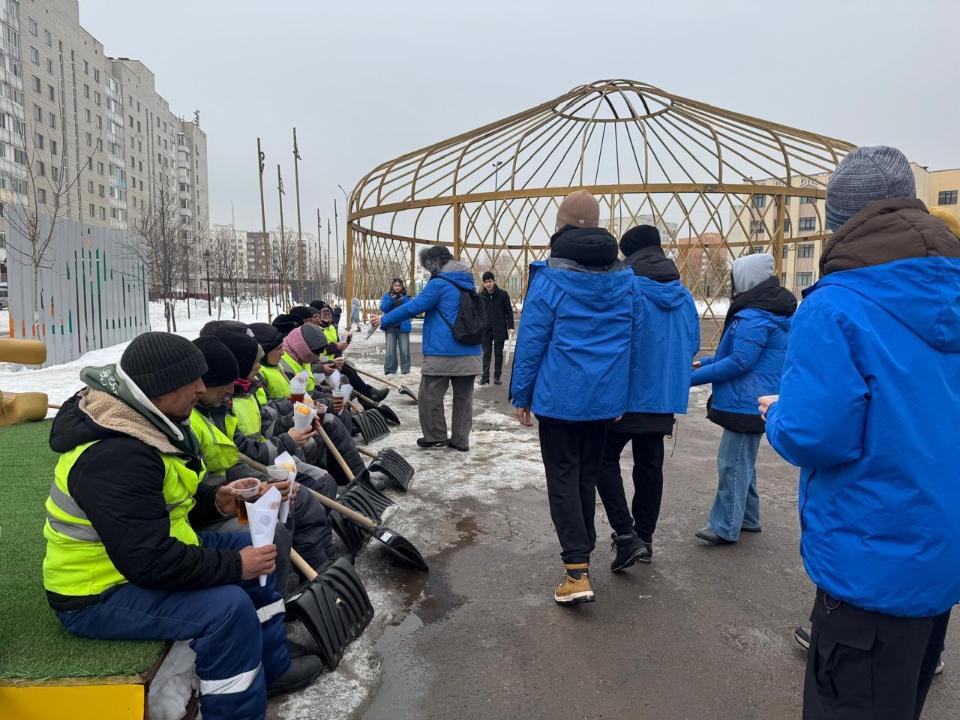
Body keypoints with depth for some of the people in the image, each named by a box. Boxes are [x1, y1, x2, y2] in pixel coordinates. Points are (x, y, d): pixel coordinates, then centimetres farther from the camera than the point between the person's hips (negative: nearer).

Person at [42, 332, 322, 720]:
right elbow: (150, 562, -34)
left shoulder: (143, 420, -1)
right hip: (99, 591, -10)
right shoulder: (115, 457, -32)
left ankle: (273, 667, 23)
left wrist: (213, 500, -4)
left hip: (151, 549, 10)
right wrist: (234, 566, -25)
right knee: (228, 607, -28)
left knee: (256, 550, 9)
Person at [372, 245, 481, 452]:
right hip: (469, 352, 7)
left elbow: (413, 307, -9)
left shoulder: (439, 283, -8)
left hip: (442, 353, -7)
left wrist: (384, 321, 1)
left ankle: (435, 437, 15)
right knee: (463, 397, 11)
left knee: (429, 396, 7)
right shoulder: (467, 283, 15)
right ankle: (460, 440, 16)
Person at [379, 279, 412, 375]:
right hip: (390, 326, 0)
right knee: (390, 349, -3)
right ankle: (389, 370, 4)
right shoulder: (387, 296, 10)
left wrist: (402, 300, -15)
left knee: (404, 349, -4)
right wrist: (391, 299, -14)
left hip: (403, 326, 0)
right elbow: (383, 308, -4)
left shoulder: (406, 297, 9)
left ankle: (406, 370, 5)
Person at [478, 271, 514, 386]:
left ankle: (497, 376, 15)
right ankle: (485, 376, 8)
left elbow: (509, 311, 0)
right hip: (485, 330, 1)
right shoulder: (481, 296, 2)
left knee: (498, 354, 7)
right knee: (486, 354, 4)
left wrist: (510, 327, -7)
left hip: (500, 329, -1)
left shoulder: (503, 294, -3)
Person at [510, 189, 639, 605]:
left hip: (559, 398, -5)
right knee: (588, 475, 19)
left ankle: (577, 571, -3)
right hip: (605, 399, 5)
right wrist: (621, 392, 17)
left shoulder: (550, 276, -10)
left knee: (563, 479, 3)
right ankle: (582, 550, 36)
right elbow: (634, 338, 9)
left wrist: (521, 394, -1)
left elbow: (531, 340, -9)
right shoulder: (625, 279, 5)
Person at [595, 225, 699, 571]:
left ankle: (626, 535, -3)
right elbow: (693, 344, 12)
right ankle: (644, 538, 25)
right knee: (650, 465, 15)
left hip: (627, 395, -6)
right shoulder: (684, 296, 6)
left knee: (606, 459, 7)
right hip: (665, 398, 6)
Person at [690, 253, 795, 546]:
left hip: (747, 404, -11)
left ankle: (725, 527, 1)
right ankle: (747, 518, 30)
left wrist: (695, 377, -17)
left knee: (733, 464, -5)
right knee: (742, 462, 19)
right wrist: (706, 362, 13)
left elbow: (740, 362, -22)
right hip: (751, 402, 11)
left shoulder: (755, 318, -19)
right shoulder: (764, 313, 15)